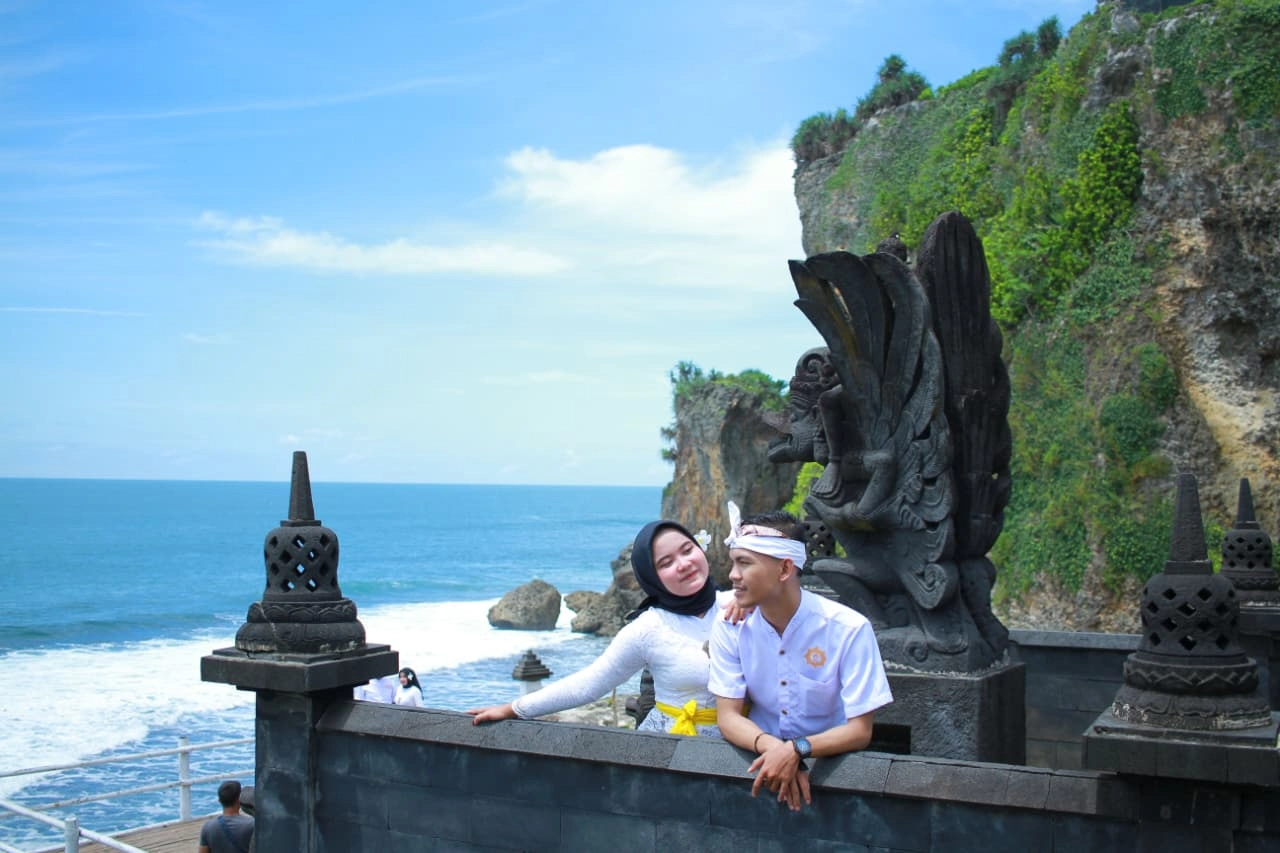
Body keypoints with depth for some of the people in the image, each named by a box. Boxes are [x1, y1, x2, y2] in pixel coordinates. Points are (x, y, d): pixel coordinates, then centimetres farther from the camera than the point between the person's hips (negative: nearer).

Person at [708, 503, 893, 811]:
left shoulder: (848, 629, -14)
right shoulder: (730, 627, -6)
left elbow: (859, 730, -13)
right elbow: (729, 717, -7)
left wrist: (796, 750, -30)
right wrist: (772, 748, -27)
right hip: (762, 759, 2)